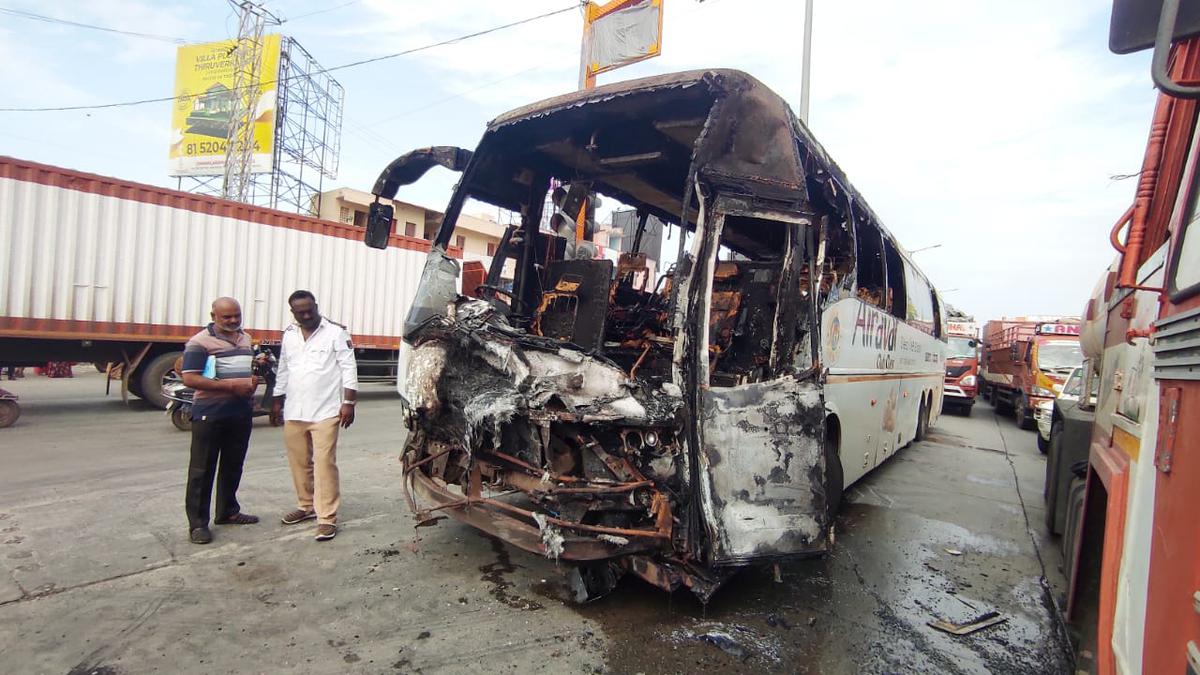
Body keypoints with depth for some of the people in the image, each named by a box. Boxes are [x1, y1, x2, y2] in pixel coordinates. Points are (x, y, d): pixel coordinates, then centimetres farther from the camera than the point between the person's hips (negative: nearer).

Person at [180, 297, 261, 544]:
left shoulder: (246, 339, 13)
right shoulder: (200, 342, -9)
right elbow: (190, 378, -16)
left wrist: (254, 380, 4)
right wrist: (231, 386, -21)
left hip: (241, 412, 7)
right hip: (210, 413, -7)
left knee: (233, 466, 16)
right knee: (202, 470, 0)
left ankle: (228, 511, 29)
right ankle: (197, 523, 8)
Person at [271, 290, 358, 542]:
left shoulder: (336, 332, -5)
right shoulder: (289, 334, 13)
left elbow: (348, 369, -8)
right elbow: (283, 371, 20)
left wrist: (348, 402, -13)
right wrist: (277, 402, 20)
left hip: (325, 412, -6)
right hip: (293, 412, 6)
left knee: (324, 464, -7)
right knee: (299, 463, 14)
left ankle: (327, 517, -2)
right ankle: (306, 506, 31)